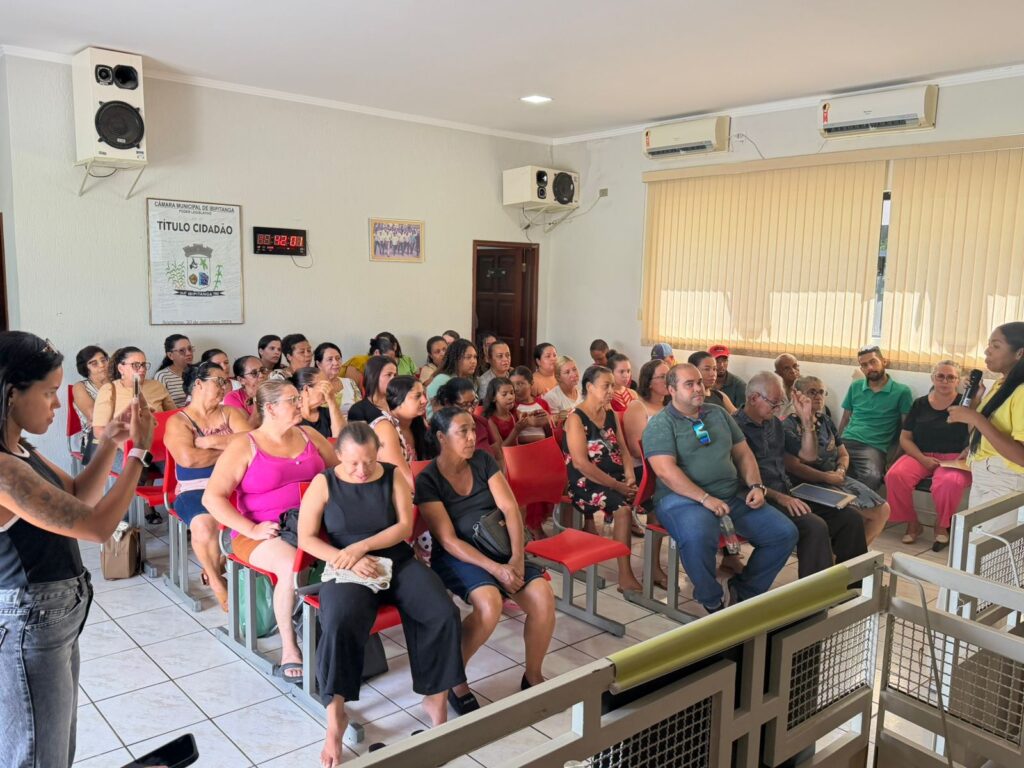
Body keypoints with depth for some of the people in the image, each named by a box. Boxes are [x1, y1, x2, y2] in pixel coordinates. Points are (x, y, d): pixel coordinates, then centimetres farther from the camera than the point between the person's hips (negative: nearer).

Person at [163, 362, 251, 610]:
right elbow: (188, 458, -13)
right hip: (196, 489, -3)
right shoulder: (178, 421, 4)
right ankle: (216, 579, -3)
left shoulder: (231, 413, 14)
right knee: (205, 524, -33)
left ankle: (222, 565, 0)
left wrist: (212, 442, -9)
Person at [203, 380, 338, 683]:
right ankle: (289, 648, -14)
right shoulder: (244, 446, 0)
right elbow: (212, 497, -6)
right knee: (293, 566, -35)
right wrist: (251, 530, -16)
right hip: (264, 534, -3)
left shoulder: (309, 435, 14)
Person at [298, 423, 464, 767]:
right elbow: (306, 538, -4)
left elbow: (405, 527, -4)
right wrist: (347, 560, -18)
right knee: (340, 622, -35)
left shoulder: (394, 477, 3)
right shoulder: (324, 483, -1)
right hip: (347, 570, -2)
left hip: (398, 562, 2)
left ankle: (435, 698, -4)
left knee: (444, 614, -23)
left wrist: (360, 547, -17)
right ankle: (336, 713, -19)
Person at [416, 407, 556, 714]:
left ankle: (533, 676, 3)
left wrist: (517, 558, -15)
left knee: (543, 597, -21)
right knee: (490, 604, -34)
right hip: (456, 557, -4)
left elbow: (510, 508, -1)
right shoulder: (427, 480, -9)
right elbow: (448, 540, -14)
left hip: (499, 547, 5)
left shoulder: (483, 460, 4)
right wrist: (495, 569, -22)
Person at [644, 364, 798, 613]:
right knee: (697, 537, -38)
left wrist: (756, 486, 4)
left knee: (785, 532, -5)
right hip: (684, 498, -7)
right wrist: (705, 499, -22)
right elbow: (666, 471, -16)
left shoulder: (718, 413, 18)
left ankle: (743, 591, 13)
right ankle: (712, 601, -8)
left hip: (733, 496, 7)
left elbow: (743, 453, 21)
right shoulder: (660, 424, -3)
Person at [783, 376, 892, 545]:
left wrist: (841, 471, -2)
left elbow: (843, 454, 20)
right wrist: (827, 477, -15)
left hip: (835, 479, 8)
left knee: (882, 510, -5)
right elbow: (793, 466, -14)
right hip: (808, 484, -8)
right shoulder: (789, 426, -6)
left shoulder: (826, 421, 18)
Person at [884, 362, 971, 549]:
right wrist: (923, 458, -9)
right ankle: (912, 523, -6)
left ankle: (941, 526, -7)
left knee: (950, 483, -37)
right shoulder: (920, 404, 10)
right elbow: (905, 438, 7)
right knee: (895, 476, -28)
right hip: (920, 455, 3)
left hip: (953, 458, -2)